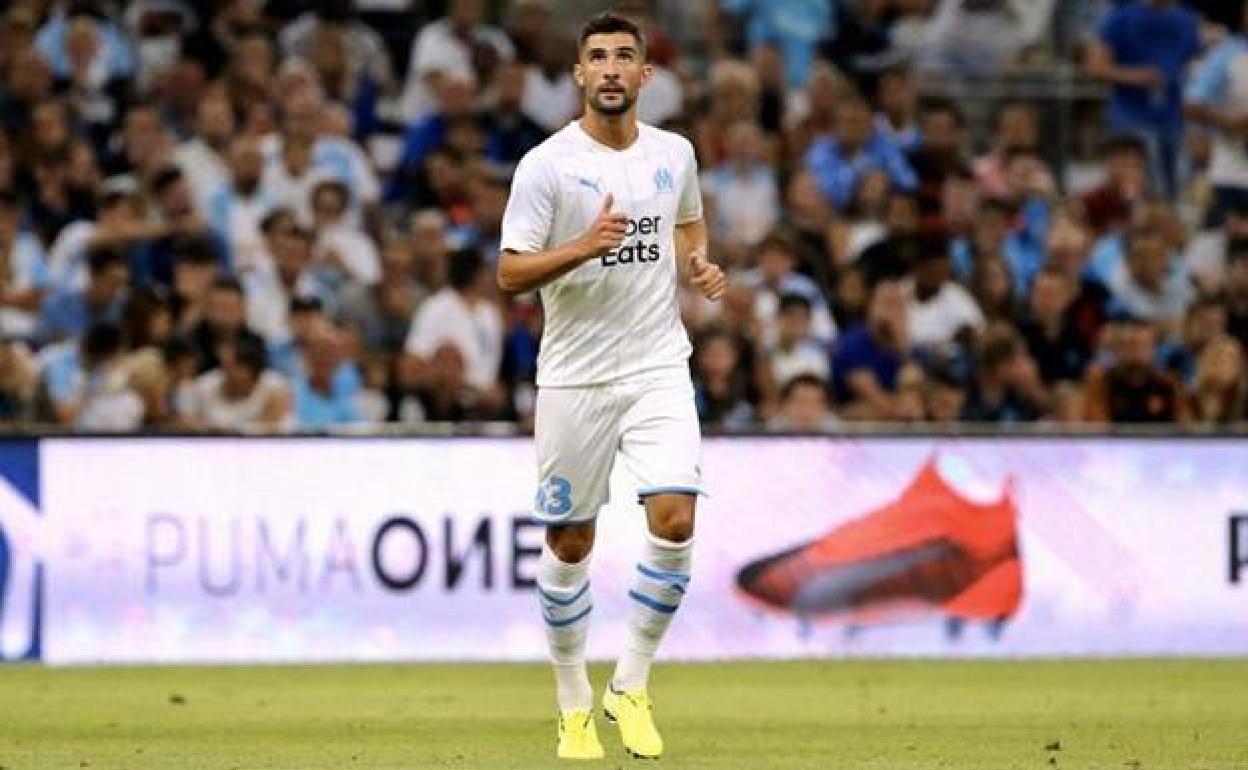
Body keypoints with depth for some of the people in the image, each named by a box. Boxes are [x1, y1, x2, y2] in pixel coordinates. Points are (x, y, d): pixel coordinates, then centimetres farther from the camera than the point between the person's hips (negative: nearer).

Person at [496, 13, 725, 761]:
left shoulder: (675, 154, 5)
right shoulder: (546, 165, -8)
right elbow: (510, 274, -11)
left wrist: (699, 264, 4)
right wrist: (584, 246, -26)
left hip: (659, 369, 2)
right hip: (575, 380, -2)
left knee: (675, 520, -14)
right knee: (570, 544, 5)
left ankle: (632, 686, 1)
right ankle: (574, 704, 21)